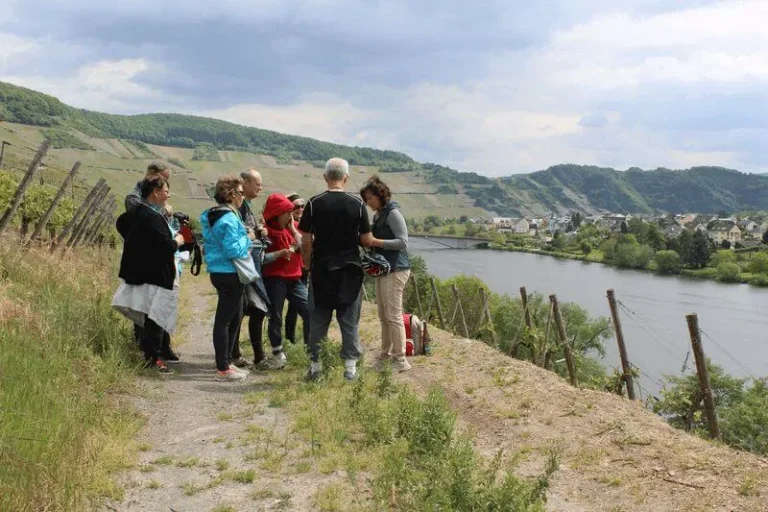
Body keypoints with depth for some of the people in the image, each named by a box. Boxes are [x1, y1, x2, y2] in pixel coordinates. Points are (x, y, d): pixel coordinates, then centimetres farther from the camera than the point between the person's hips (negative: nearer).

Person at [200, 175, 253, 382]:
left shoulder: (212, 216, 13)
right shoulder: (229, 219, -18)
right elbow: (232, 250, -24)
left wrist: (243, 247, 13)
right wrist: (247, 239, -9)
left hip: (219, 271, 10)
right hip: (230, 274, -10)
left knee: (234, 318, 19)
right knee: (224, 320, -4)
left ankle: (225, 362, 27)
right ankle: (223, 369, 3)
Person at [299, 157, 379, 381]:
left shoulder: (314, 203, -4)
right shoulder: (357, 204, -4)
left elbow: (306, 241, -5)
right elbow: (368, 240, -2)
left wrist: (308, 266, 9)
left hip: (321, 271, 0)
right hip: (350, 271, 0)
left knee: (318, 321, 8)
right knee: (350, 321, 7)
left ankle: (315, 366, 13)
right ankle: (350, 367, 10)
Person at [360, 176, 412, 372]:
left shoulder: (393, 213, -11)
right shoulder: (378, 215, 14)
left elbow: (403, 242, -17)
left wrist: (375, 242, -20)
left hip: (395, 270, -9)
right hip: (382, 269, 9)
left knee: (393, 316, -7)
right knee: (383, 316, 14)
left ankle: (400, 360, -2)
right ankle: (386, 355, 23)